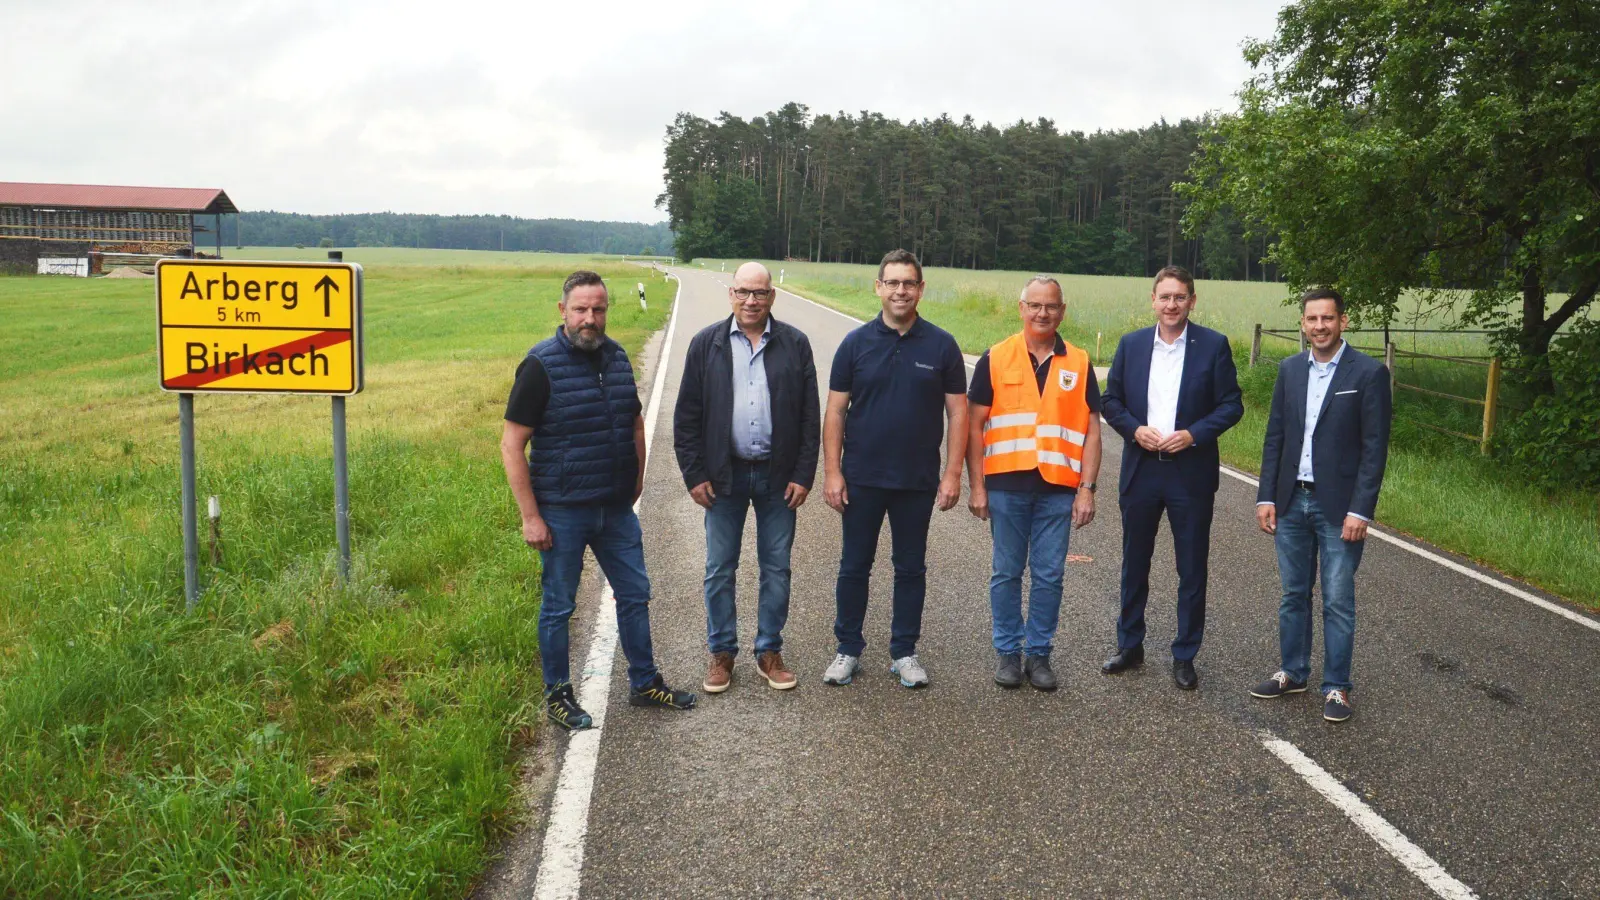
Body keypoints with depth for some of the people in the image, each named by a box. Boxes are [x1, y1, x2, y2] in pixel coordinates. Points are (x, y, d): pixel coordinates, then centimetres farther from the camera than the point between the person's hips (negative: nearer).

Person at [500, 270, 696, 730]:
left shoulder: (617, 357, 5)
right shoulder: (541, 364, -13)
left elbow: (635, 423, 18)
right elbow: (512, 445, -13)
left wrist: (635, 483, 12)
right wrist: (530, 516, -15)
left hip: (616, 509, 6)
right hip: (561, 513, -6)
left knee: (635, 594, 14)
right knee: (558, 606, 8)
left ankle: (644, 683, 30)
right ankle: (557, 696, 24)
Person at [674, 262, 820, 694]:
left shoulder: (795, 344, 0)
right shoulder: (707, 343, 0)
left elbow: (810, 417, 2)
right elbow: (686, 416, 2)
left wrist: (803, 475, -4)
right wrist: (694, 475, -4)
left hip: (778, 476, 0)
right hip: (724, 475, 0)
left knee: (777, 568, 9)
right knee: (720, 569, 8)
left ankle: (769, 652, 23)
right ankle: (721, 653, 22)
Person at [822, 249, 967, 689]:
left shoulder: (941, 346, -1)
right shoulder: (856, 343, -1)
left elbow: (958, 412, 0)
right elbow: (835, 410, 0)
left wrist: (952, 473, -6)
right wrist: (831, 471, -7)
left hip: (918, 481, 0)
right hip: (861, 478, 0)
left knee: (911, 569, 10)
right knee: (854, 566, 9)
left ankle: (904, 652, 24)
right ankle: (848, 649, 22)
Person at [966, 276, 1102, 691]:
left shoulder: (1079, 364, 5)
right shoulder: (995, 359, 1)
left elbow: (1091, 430, 5)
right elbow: (974, 424, 2)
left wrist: (1087, 489, -2)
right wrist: (976, 485, -3)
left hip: (1058, 489, 1)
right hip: (1006, 485, -1)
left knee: (1049, 576, 7)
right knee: (1006, 573, 8)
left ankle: (1039, 654, 20)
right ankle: (1007, 652, 20)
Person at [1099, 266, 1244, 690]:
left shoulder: (1214, 345, -2)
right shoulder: (1131, 344, 5)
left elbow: (1232, 405, -2)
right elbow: (1112, 400, 8)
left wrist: (1193, 435, -15)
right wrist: (1135, 429, -10)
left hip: (1191, 473, -2)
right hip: (1140, 470, 2)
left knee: (1192, 570, 5)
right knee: (1134, 564, 12)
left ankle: (1184, 656, 18)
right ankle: (1130, 645, 27)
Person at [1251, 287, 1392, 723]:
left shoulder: (1369, 373, -8)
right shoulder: (1290, 369, 6)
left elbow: (1375, 447, -10)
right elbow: (1274, 437, 9)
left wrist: (1360, 510, -14)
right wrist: (1266, 496, 4)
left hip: (1339, 507, -4)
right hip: (1292, 502, 5)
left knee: (1337, 601, 2)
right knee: (1293, 595, 14)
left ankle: (1336, 687, 14)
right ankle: (1293, 673, 28)